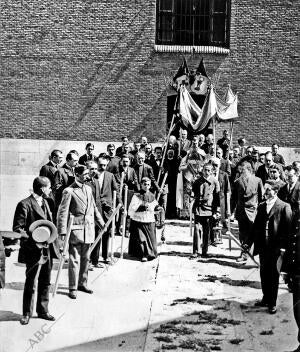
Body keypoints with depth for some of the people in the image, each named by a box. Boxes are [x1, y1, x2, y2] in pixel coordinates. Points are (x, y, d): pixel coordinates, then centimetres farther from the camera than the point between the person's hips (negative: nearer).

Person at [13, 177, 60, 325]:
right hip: (33, 251, -7)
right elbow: (17, 228, -13)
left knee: (45, 282, 15)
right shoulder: (25, 204, -13)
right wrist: (32, 238, -24)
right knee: (30, 283, 5)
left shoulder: (44, 202, 13)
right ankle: (27, 314, 19)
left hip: (47, 249, 7)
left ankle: (43, 311, 28)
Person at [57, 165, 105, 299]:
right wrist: (62, 231, -17)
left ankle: (82, 284, 26)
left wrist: (101, 223, 20)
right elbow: (62, 212, -12)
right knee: (74, 260, -2)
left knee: (85, 259, 14)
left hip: (88, 229, 7)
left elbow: (94, 208, 21)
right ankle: (72, 288, 7)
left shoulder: (88, 189, 12)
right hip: (75, 229, -7)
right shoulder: (69, 191, -9)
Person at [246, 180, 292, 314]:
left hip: (276, 247, -5)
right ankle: (266, 299, 27)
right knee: (264, 274, 13)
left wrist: (283, 246, -16)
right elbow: (256, 226, 14)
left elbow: (287, 228, -9)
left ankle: (272, 303, 12)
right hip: (263, 246, 5)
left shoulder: (284, 207, -6)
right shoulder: (261, 206, 11)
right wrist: (249, 242, 10)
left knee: (273, 275, 2)